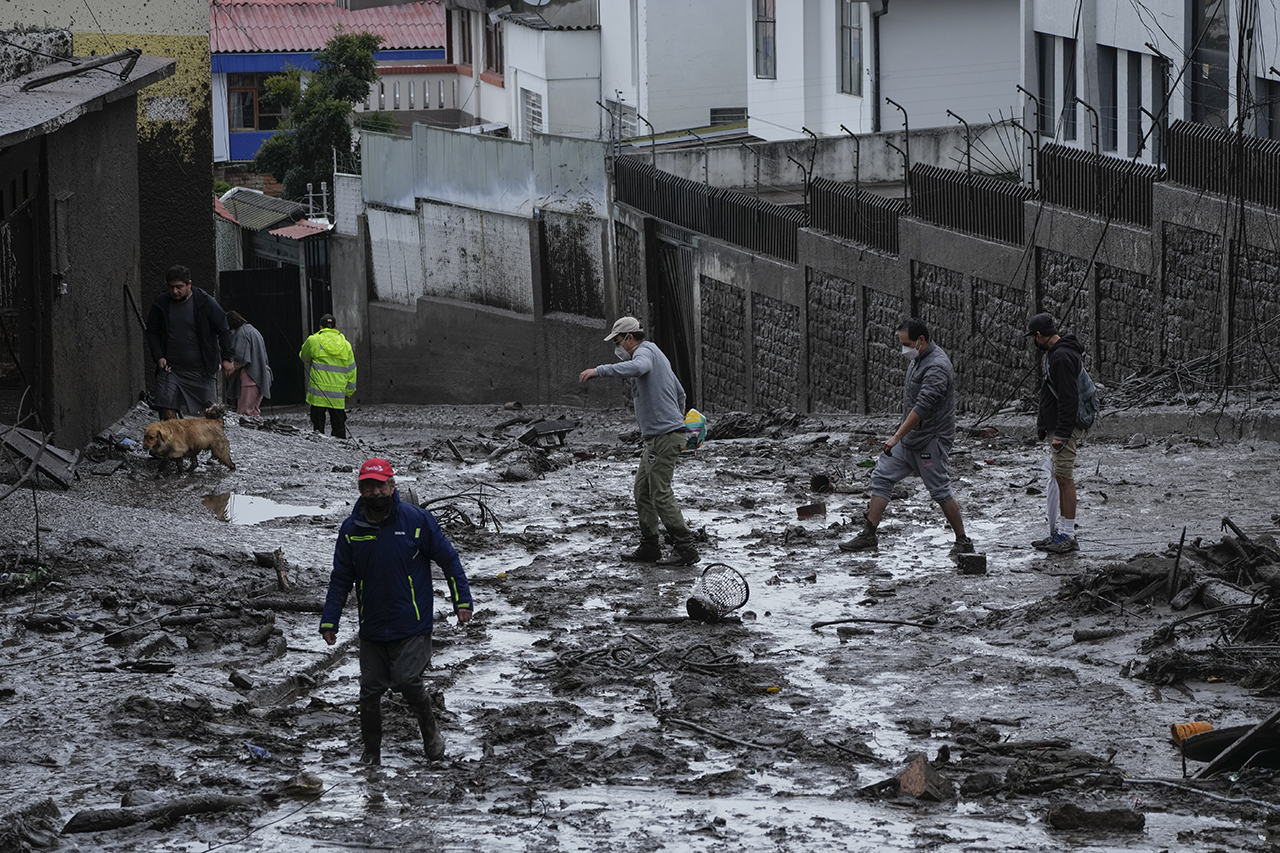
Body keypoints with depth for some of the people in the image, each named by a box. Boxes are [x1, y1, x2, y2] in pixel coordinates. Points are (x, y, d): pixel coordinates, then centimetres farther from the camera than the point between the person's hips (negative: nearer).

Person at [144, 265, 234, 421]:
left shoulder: (205, 302, -5)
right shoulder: (160, 304, 1)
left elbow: (223, 330, 1)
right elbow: (152, 333, 13)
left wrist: (226, 358, -4)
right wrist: (158, 357, -1)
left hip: (201, 371, -1)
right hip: (170, 370, 1)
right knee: (167, 413, -9)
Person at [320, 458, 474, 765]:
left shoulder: (417, 520, -6)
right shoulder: (351, 529, 2)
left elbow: (449, 560, 3)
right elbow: (340, 579, 11)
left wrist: (462, 601, -1)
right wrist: (329, 621, 7)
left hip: (412, 625, -3)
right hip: (372, 629, 3)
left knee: (406, 681, -17)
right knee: (370, 690, 3)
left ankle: (430, 728, 10)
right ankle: (370, 751, 19)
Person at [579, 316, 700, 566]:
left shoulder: (645, 352, -10)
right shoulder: (655, 355, 23)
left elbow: (638, 367, -37)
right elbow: (680, 393, 31)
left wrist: (599, 371, -38)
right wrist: (678, 421, 38)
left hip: (664, 437, -11)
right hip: (655, 438, 11)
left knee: (661, 495, -10)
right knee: (643, 491, 13)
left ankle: (685, 549, -9)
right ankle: (649, 547, 17)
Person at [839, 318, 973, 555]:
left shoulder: (936, 367, -22)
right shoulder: (917, 359, 10)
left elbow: (922, 407, -30)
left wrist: (897, 437, -32)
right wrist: (899, 436, 24)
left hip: (930, 441, -10)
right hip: (909, 438, 10)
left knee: (940, 491, -4)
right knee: (882, 477, 6)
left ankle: (963, 542, 7)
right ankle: (869, 535, 8)